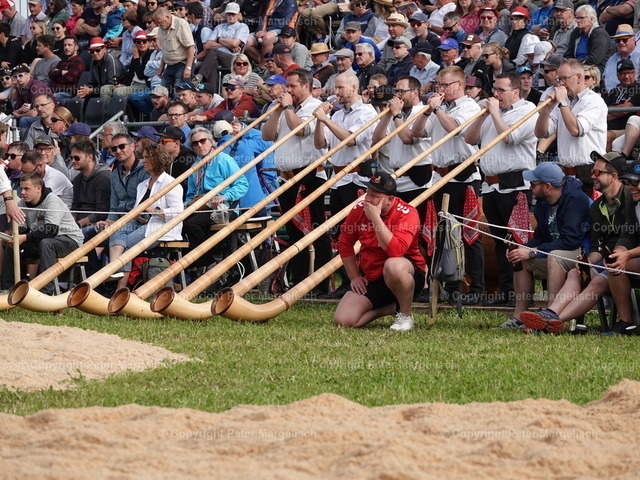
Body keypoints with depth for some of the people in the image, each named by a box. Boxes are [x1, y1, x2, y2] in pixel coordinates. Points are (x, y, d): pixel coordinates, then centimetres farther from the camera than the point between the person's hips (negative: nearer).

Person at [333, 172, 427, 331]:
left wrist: (376, 218, -33)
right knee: (343, 321, -13)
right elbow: (345, 243, 11)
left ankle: (405, 315, -15)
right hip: (371, 280, 6)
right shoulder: (359, 210, -4)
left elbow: (396, 251, -36)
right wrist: (354, 277, 5)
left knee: (393, 265, -43)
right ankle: (390, 308, 14)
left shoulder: (407, 214, -20)